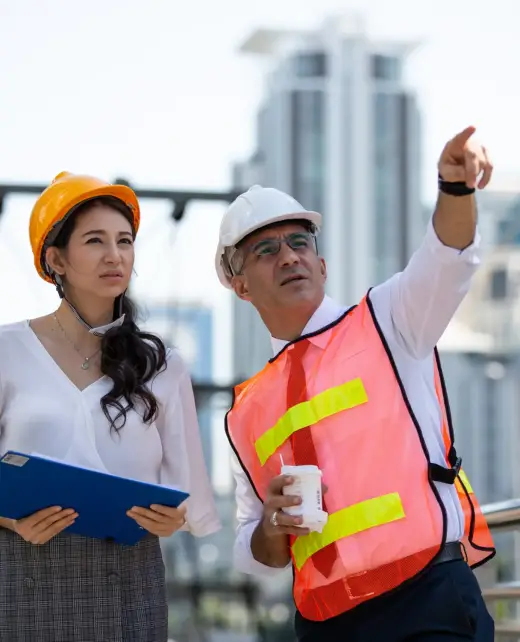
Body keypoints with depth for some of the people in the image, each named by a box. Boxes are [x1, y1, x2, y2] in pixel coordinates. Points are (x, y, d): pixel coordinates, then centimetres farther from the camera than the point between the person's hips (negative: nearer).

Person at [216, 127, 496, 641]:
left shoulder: (386, 323, 8)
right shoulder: (246, 414, 16)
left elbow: (447, 256, -12)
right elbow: (254, 556, 21)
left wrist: (456, 186, -33)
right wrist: (271, 525, -2)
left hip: (430, 600, -4)